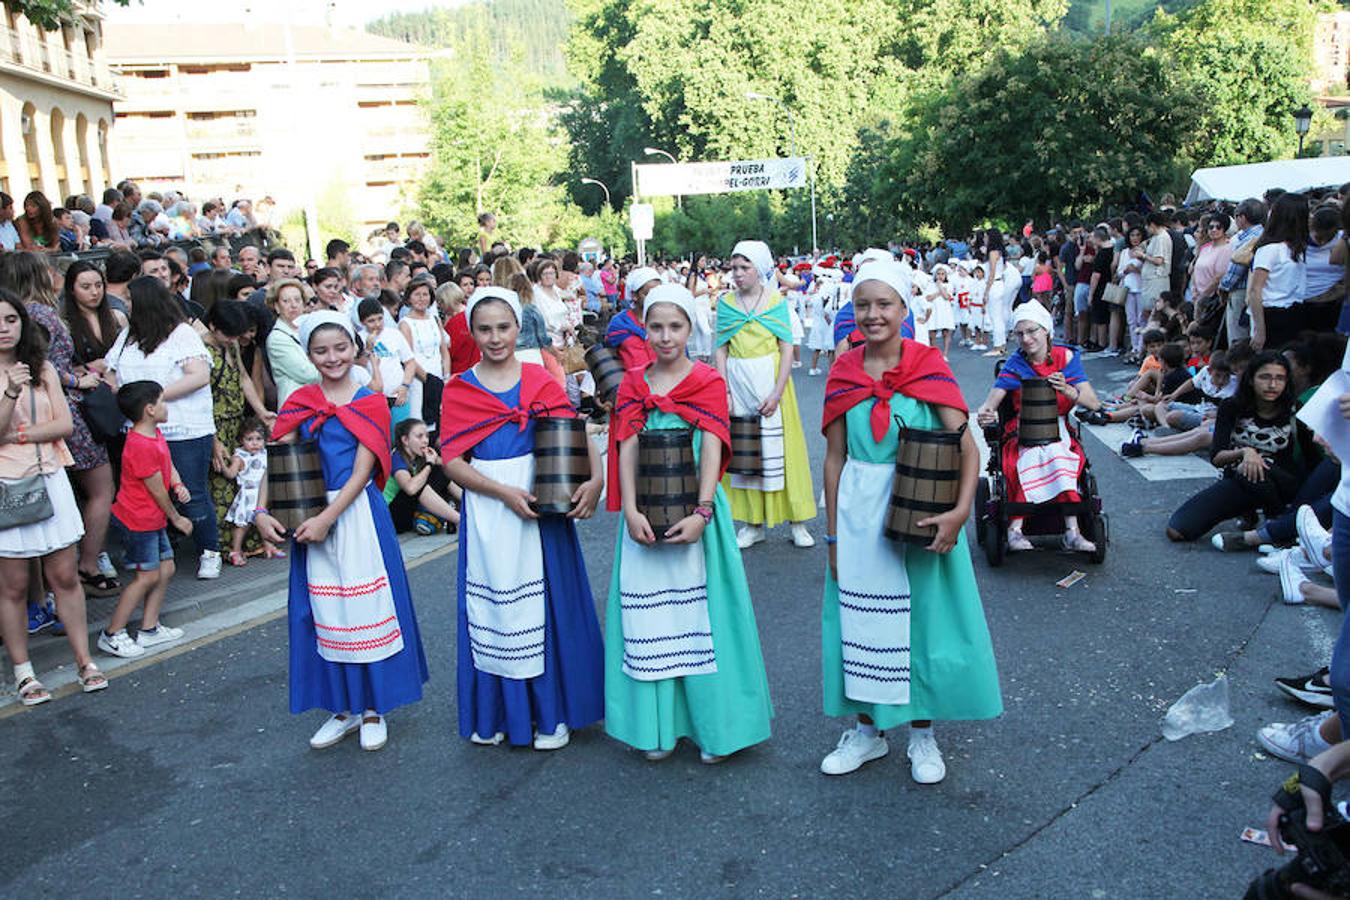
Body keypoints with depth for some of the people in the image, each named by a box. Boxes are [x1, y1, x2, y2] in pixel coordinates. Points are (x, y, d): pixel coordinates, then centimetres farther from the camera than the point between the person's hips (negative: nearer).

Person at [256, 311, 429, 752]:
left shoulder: (371, 403, -2)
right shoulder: (299, 403, 7)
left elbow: (362, 472, -10)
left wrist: (327, 518, -18)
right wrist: (262, 510, -13)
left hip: (358, 513, -3)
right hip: (310, 518, 3)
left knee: (366, 607, 1)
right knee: (325, 614, 9)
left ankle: (373, 709, 17)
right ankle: (342, 708, 24)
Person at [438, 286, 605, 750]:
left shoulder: (539, 379, 3)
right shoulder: (458, 390, 3)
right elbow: (452, 461, -3)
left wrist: (596, 477, -22)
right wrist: (504, 492, -16)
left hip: (540, 503, 0)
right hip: (485, 509, 1)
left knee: (545, 602, 4)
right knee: (491, 605, 7)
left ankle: (551, 712, 17)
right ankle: (494, 711, 23)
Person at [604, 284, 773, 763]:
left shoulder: (708, 382, -1)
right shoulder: (632, 384, 7)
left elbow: (713, 450, -10)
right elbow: (627, 450, -1)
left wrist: (702, 512, -21)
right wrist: (631, 511, -13)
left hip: (694, 509, -2)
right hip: (646, 513, 3)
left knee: (701, 610, 2)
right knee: (649, 613, 7)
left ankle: (712, 723, 16)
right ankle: (657, 724, 20)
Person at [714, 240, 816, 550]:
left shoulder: (776, 301, -1)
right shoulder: (725, 303, 5)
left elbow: (787, 349, -5)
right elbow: (722, 351, 4)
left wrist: (777, 393, -14)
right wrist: (723, 392, -6)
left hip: (771, 379, -2)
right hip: (737, 381, 2)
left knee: (779, 446, 0)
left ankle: (797, 521, 9)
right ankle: (753, 521, 15)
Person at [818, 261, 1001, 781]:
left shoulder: (929, 367, -7)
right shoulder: (844, 373, 1)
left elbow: (966, 445, -13)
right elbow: (835, 457, 4)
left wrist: (960, 510, -28)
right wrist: (833, 533, 3)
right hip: (859, 513, 2)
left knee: (923, 615, 8)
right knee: (860, 616, 11)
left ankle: (922, 734, 27)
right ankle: (868, 729, 30)